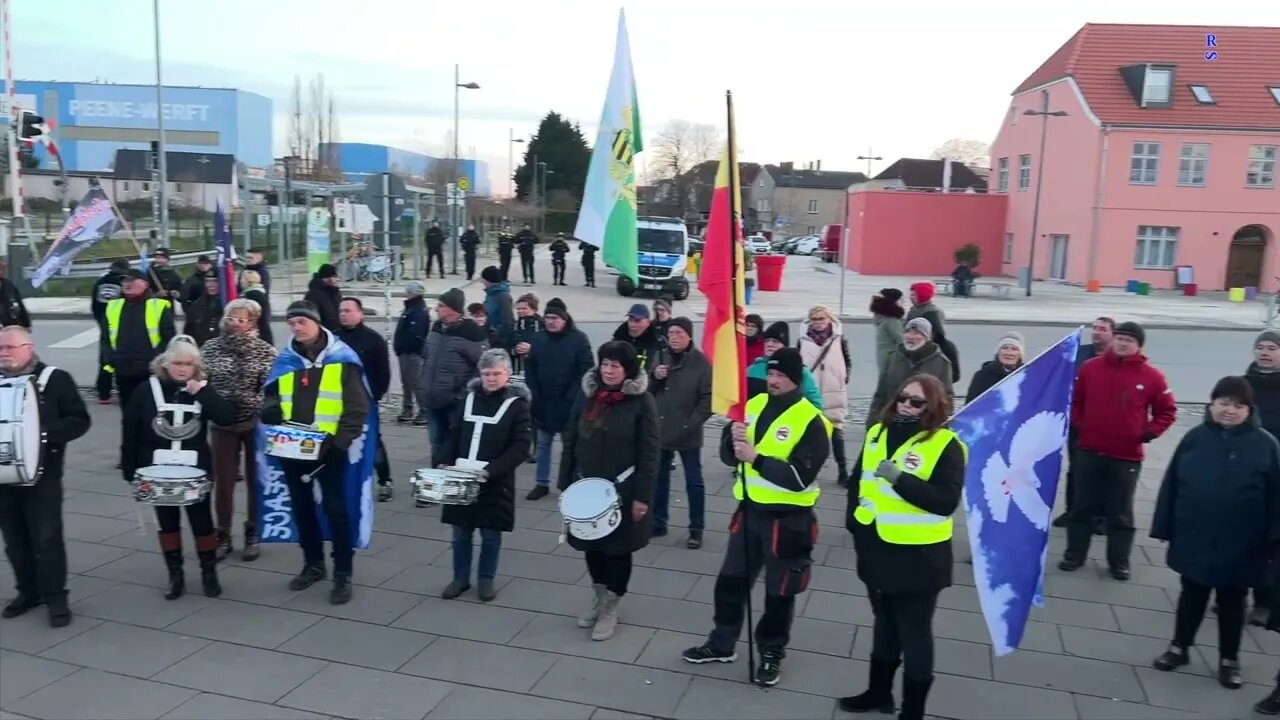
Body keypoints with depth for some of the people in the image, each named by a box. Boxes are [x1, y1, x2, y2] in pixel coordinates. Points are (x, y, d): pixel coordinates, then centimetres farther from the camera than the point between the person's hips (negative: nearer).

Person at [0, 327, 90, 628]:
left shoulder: (55, 379, -4)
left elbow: (79, 420, -8)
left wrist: (45, 433, -22)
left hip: (41, 474, -4)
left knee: (47, 538, -1)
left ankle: (55, 598, 8)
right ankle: (28, 591, 27)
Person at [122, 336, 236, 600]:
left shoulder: (201, 389, -3)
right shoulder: (148, 390, -4)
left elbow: (227, 417, -16)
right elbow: (130, 432, 0)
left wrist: (202, 392, -22)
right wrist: (129, 469, -1)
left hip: (195, 470, 0)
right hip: (158, 470, 0)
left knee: (202, 521, 6)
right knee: (167, 523, 11)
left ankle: (209, 572, 20)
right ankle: (175, 575, 24)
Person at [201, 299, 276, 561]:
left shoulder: (266, 351, -5)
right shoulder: (210, 348, 2)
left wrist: (253, 404, -20)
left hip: (255, 424, -1)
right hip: (222, 423, 2)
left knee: (255, 480, 9)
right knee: (223, 482, 6)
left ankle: (253, 535, 24)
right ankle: (223, 536, 21)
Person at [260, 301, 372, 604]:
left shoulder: (342, 358, -8)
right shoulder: (285, 359, 6)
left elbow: (358, 406, -10)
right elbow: (270, 394, 17)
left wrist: (339, 440, -20)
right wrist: (270, 411, -7)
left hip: (329, 449, -5)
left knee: (335, 509, -1)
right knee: (302, 507, 15)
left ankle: (343, 575, 9)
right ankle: (313, 564, 32)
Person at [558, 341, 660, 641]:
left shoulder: (641, 401, -13)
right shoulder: (587, 395, 1)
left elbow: (650, 452, -13)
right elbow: (571, 440, 6)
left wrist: (642, 496, -15)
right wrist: (565, 483, 5)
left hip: (622, 491, -4)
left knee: (618, 549, 8)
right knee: (592, 545, 15)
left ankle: (610, 609, 25)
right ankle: (598, 599, 36)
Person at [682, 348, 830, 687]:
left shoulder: (811, 421, -17)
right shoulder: (754, 405, 2)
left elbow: (800, 477, -24)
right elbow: (728, 455, 3)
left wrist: (756, 457, -29)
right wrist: (733, 440, -19)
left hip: (788, 520, -5)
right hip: (750, 510, 6)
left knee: (779, 591, 11)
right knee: (730, 581, 16)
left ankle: (771, 654, 31)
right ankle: (721, 644, 34)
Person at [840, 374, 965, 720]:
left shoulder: (946, 445, -14)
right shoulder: (878, 433, 5)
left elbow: (946, 502, -24)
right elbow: (859, 481, 16)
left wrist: (900, 479, -30)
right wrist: (854, 521, 8)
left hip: (917, 556, -6)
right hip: (875, 548, 6)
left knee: (914, 633, 9)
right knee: (884, 623, 22)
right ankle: (879, 691, 39)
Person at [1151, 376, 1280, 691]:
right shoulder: (1195, 438, -4)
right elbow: (1171, 484, -1)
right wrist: (1164, 527, -1)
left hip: (1240, 546, -1)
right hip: (1194, 539, 1)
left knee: (1232, 602, 14)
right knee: (1192, 595, 16)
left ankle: (1229, 660, 30)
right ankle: (1179, 647, 32)